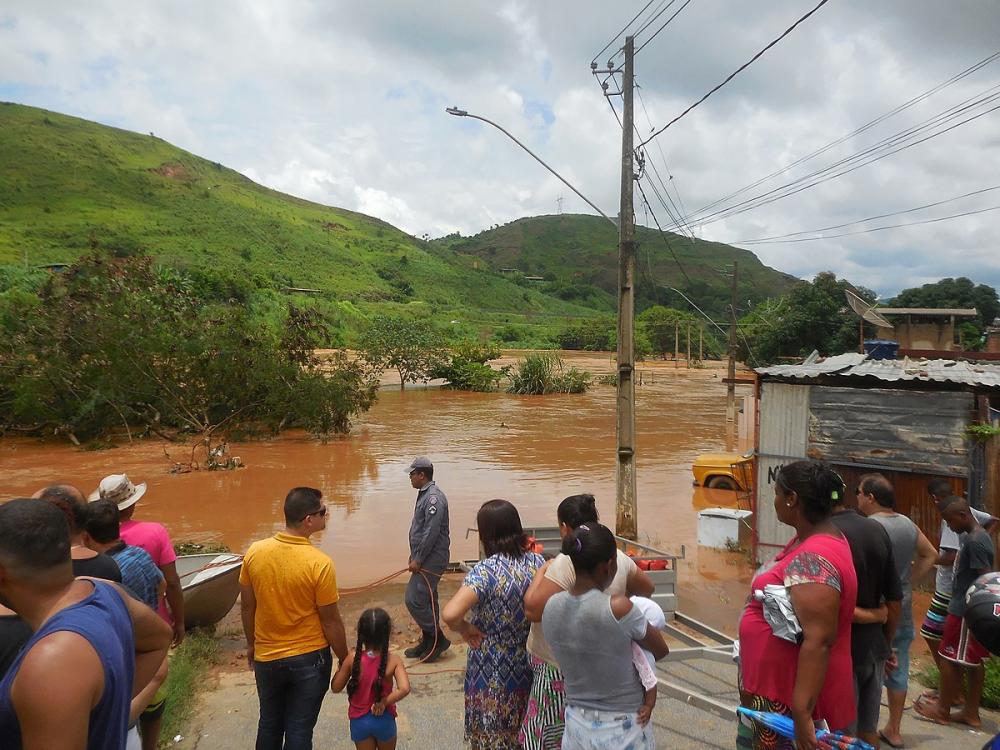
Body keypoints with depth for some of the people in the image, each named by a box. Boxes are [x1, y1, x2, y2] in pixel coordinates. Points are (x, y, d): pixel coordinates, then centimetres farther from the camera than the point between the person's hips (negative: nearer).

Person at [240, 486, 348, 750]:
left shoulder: (255, 552, -11)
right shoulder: (319, 563, -24)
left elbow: (247, 606, 1)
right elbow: (331, 621, -15)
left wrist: (251, 644, 17)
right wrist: (345, 660, 0)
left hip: (266, 658, 5)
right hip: (309, 659, -4)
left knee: (269, 724, 24)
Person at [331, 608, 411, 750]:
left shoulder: (353, 658, -17)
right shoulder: (393, 660, -18)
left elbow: (335, 687, -8)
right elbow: (404, 689, -30)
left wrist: (341, 667, 6)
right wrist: (384, 702, -18)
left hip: (359, 721, 1)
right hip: (384, 720, 0)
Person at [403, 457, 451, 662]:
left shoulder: (433, 497, -19)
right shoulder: (425, 494, 13)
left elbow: (431, 532, -24)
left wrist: (418, 559, -19)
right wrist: (414, 556, 19)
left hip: (431, 560, -10)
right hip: (425, 559, 10)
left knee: (414, 599, -8)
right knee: (426, 600, 16)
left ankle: (438, 639, 5)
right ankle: (428, 642, 27)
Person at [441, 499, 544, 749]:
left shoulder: (485, 570, -24)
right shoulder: (537, 561, -7)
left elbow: (450, 614, -36)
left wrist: (465, 629, -17)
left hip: (493, 675, -5)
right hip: (528, 669, 5)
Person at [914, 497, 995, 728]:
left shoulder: (974, 541, -21)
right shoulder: (980, 536, 10)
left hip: (965, 611, -9)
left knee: (950, 658, 2)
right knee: (973, 661, 14)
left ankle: (943, 710, 14)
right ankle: (971, 712, 23)